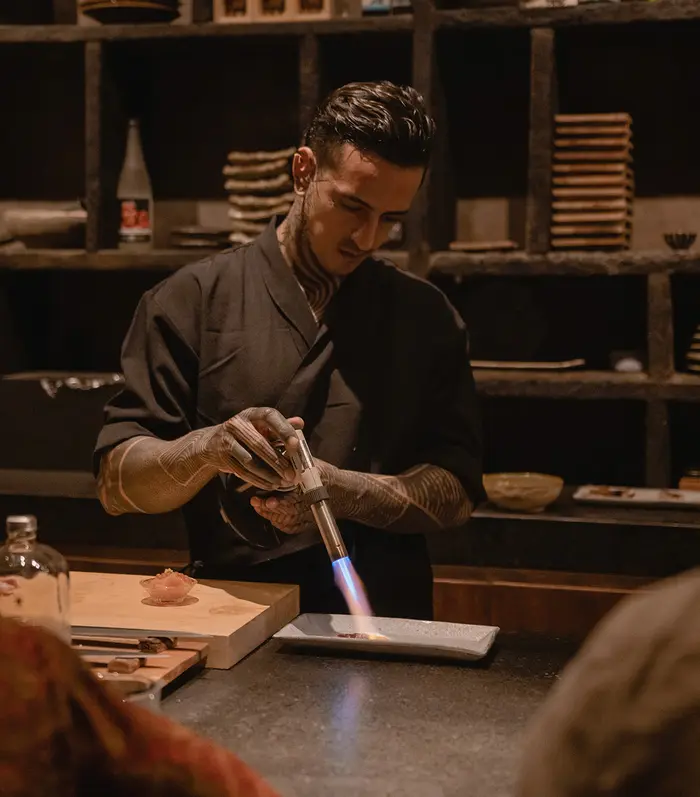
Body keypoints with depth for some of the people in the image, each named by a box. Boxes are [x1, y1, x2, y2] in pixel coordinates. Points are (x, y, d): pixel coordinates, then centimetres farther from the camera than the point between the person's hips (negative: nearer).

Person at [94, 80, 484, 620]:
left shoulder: (428, 317, 11)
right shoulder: (194, 301, 5)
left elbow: (456, 493, 6)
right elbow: (117, 483, 2)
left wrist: (342, 492, -12)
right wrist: (207, 449, -18)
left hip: (386, 623, 2)